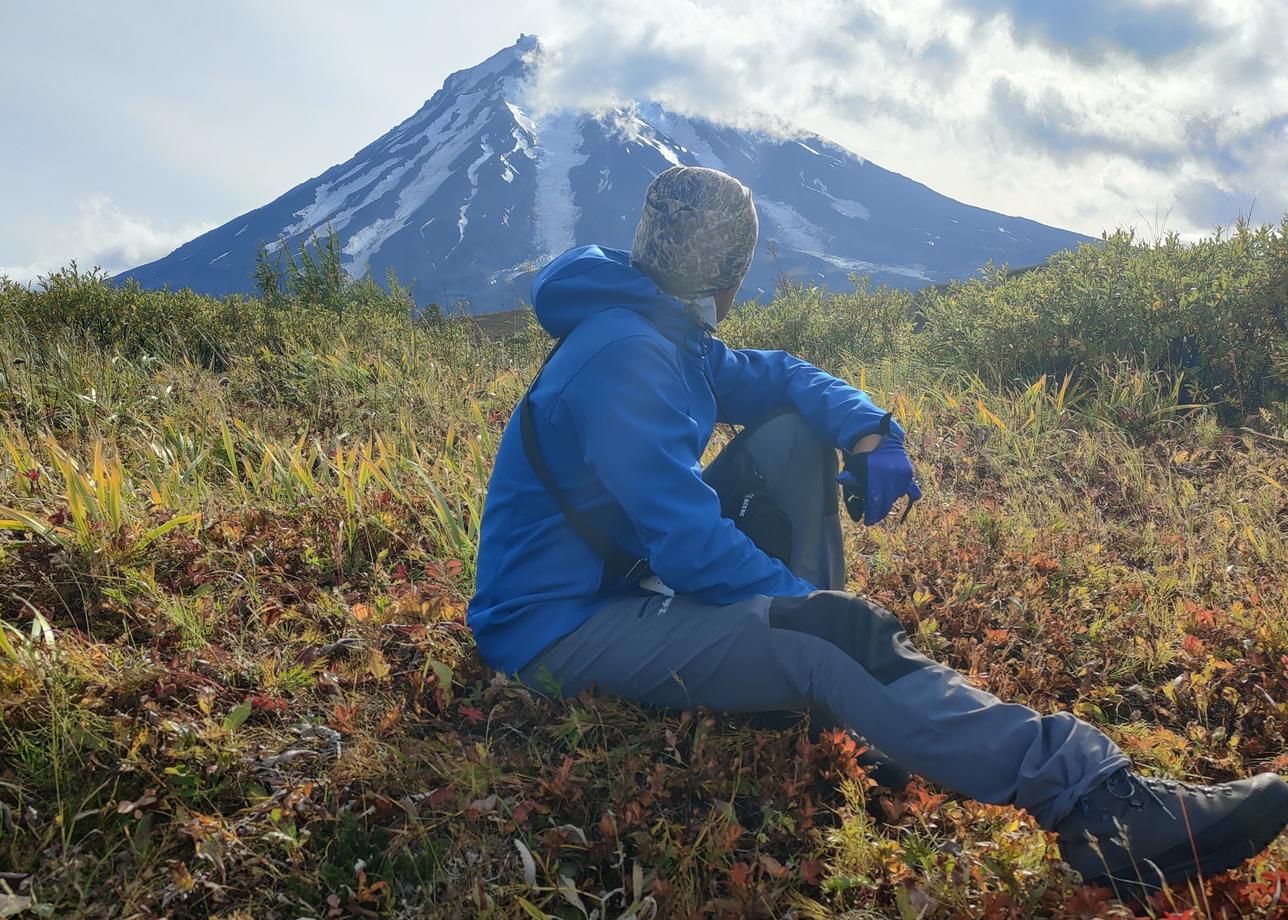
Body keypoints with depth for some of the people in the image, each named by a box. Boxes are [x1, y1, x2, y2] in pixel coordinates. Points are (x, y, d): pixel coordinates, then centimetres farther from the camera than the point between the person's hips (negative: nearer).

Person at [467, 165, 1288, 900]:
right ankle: (1103, 810, -33)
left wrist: (867, 429, -7)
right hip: (562, 633, -10)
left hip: (624, 578, 10)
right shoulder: (623, 353, -22)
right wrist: (812, 606, -21)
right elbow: (687, 540, -28)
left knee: (794, 434, 4)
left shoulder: (662, 336, 9)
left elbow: (776, 375, 13)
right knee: (840, 646, -29)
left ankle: (804, 673, 3)